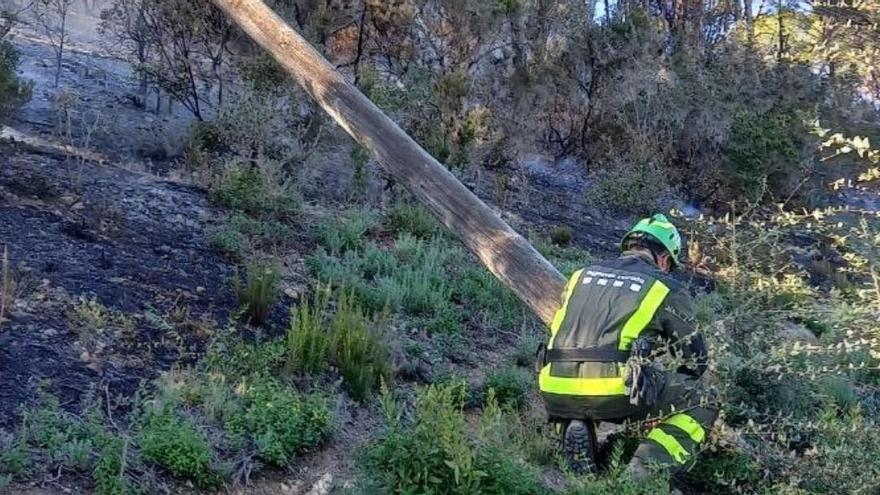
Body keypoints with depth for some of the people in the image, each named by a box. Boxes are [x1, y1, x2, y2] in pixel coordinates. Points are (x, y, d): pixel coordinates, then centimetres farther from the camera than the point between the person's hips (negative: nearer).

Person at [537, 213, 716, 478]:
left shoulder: (583, 274, 23)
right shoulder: (666, 288, 12)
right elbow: (694, 358, 20)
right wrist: (673, 391, 42)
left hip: (556, 392, 5)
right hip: (614, 391, -5)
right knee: (700, 402, 16)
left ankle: (575, 427, 10)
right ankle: (644, 472, -2)